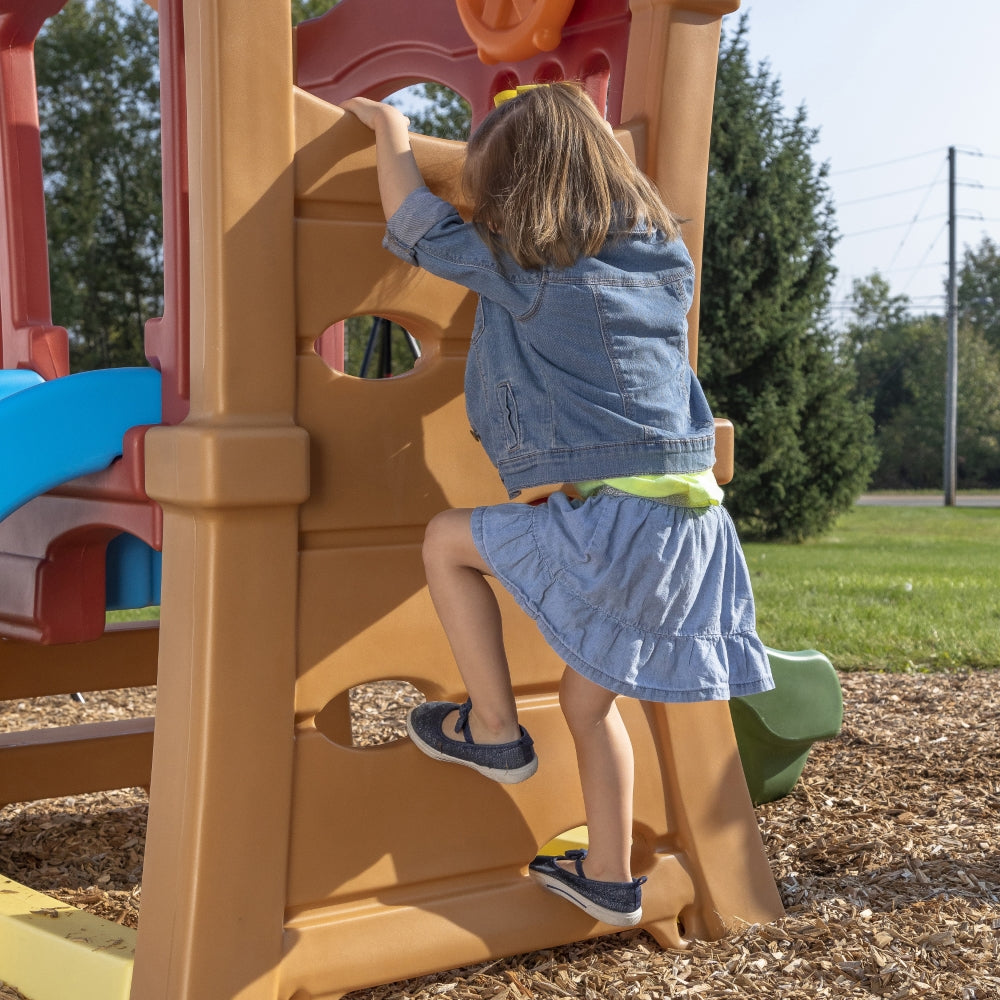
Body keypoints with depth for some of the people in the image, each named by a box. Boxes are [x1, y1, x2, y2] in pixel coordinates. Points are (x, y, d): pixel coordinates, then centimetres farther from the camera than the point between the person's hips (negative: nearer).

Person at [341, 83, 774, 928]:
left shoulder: (522, 267, -7)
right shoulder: (667, 262, 12)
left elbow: (412, 220, 6)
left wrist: (388, 127, 23)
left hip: (611, 520, -8)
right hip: (685, 517, 8)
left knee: (447, 541, 13)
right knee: (590, 697, 21)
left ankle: (495, 730, 17)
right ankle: (609, 878, 30)